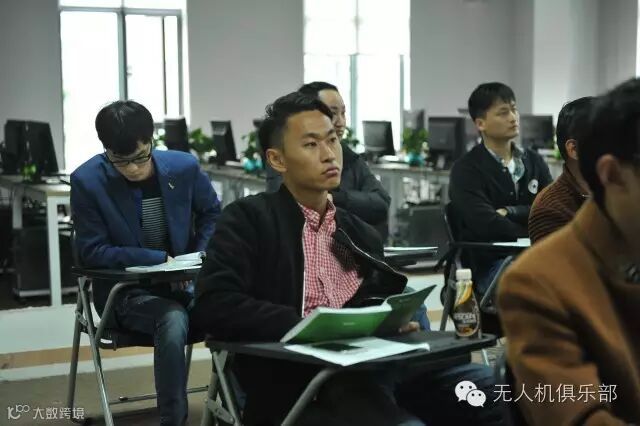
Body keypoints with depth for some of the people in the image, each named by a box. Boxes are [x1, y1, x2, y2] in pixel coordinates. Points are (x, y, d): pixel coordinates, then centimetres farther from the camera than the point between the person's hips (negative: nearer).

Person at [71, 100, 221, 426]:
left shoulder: (184, 167, -4)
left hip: (182, 284, 3)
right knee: (173, 320, -36)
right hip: (126, 290, -3)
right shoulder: (87, 181, -11)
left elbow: (212, 213, 16)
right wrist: (160, 260, -18)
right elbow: (92, 252, -11)